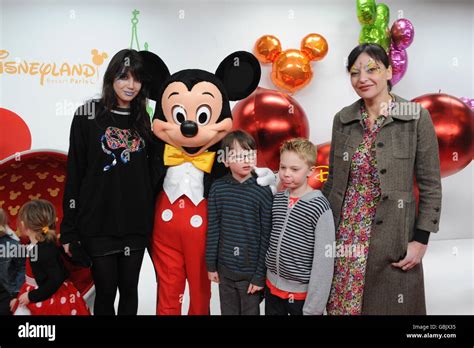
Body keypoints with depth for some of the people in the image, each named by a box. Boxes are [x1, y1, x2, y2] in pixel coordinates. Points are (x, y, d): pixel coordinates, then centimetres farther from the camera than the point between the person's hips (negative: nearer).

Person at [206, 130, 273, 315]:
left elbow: (266, 236, -10)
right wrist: (211, 265, 4)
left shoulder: (263, 191, -12)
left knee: (250, 311, 13)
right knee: (227, 311, 19)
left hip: (251, 270, -3)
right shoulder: (218, 188, -4)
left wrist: (260, 275, -9)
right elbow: (213, 229, 1)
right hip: (225, 268, 3)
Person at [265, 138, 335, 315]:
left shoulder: (319, 207, -17)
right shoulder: (276, 199, 0)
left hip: (302, 292, -5)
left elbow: (324, 261, -16)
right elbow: (268, 239, 8)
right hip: (272, 287, 5)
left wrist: (313, 308, -14)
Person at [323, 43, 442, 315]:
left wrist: (421, 240, -8)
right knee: (343, 304, 13)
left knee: (390, 305, 11)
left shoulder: (417, 117, -7)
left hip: (393, 238, -3)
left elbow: (430, 186, -5)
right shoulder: (343, 119, 3)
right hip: (344, 236, 3)